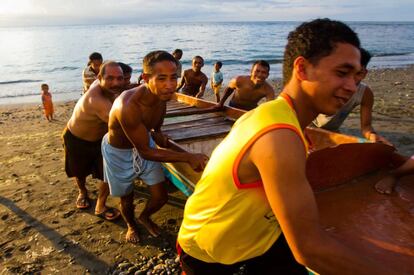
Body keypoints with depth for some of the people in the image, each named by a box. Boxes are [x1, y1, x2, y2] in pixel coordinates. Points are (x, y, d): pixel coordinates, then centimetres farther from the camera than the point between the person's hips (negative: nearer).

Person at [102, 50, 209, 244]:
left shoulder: (161, 97, -18)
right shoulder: (128, 106, -41)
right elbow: (145, 151, -32)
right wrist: (189, 157, -34)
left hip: (145, 144, 5)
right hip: (119, 153, -5)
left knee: (160, 197, 10)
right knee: (127, 198, 17)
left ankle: (144, 217, 45)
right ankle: (131, 225, 52)